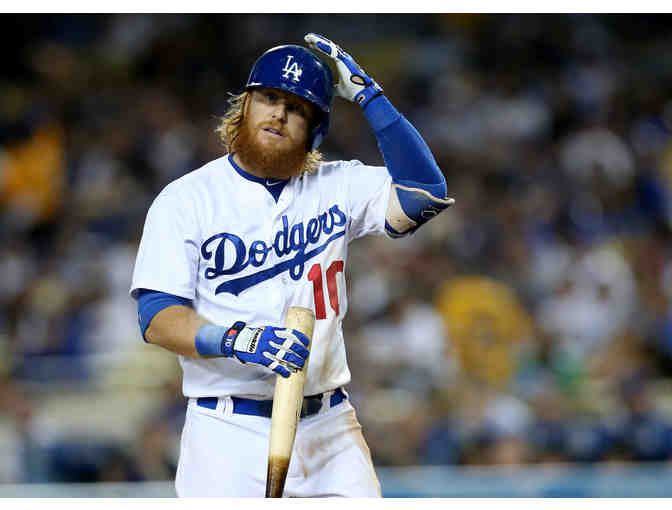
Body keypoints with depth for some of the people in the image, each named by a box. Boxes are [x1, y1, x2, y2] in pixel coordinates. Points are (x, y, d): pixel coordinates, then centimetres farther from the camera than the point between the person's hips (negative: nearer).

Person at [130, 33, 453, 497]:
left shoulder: (337, 187, 9)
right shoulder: (185, 199, 0)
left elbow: (426, 192, -7)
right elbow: (157, 319, -8)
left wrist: (367, 95, -6)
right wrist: (237, 340, -26)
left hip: (329, 427, 3)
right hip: (229, 436, -2)